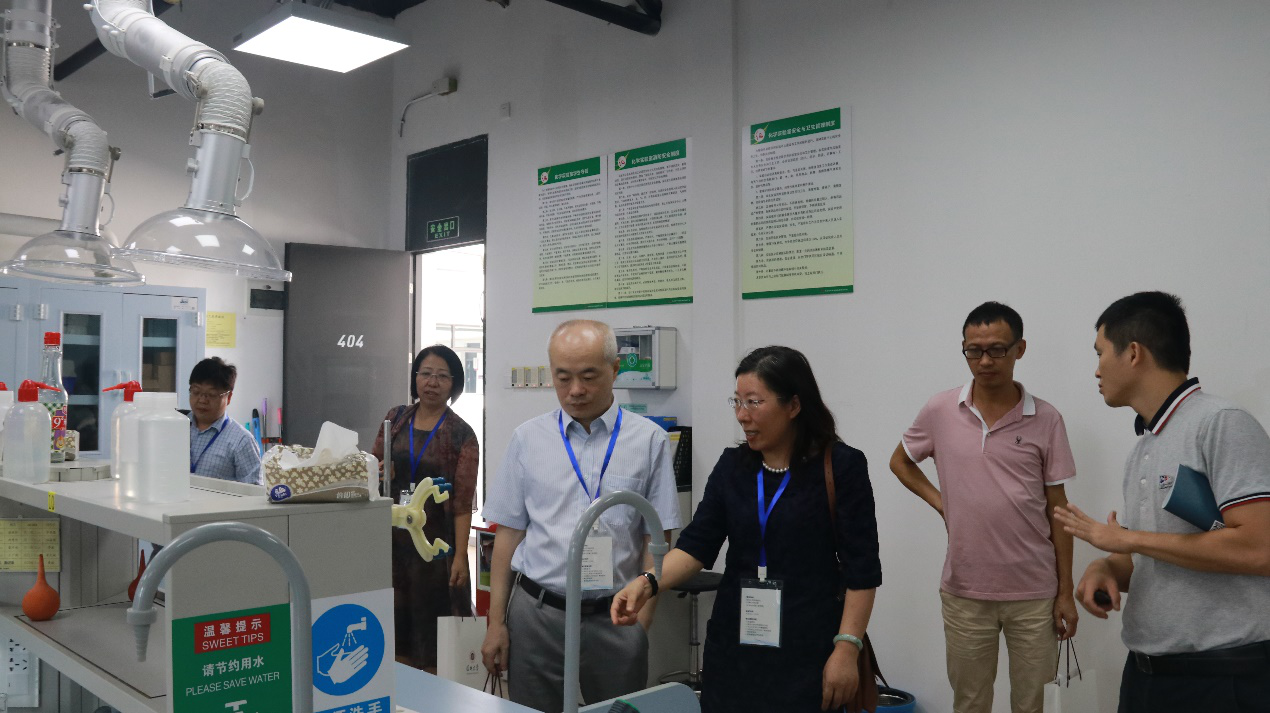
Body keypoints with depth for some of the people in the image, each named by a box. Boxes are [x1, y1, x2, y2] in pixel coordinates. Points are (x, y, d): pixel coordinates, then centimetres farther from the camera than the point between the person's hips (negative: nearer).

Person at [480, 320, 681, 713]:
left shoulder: (649, 440, -2)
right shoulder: (527, 439, 3)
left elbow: (656, 541, -1)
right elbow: (508, 533, 6)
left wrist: (641, 625, -7)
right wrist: (495, 622, 4)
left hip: (616, 619, -1)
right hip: (536, 612, 1)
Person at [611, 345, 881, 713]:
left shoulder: (841, 466, -8)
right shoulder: (732, 465, 5)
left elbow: (861, 569, -8)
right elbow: (697, 544, -1)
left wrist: (847, 648, -13)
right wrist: (648, 583, -17)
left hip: (806, 649, -4)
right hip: (734, 643, 4)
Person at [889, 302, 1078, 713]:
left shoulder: (1046, 420, -4)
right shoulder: (939, 411, -3)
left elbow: (1056, 510, 1)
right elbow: (900, 461, 15)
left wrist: (1066, 591, 1)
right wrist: (940, 503, 0)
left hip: (1034, 592, 0)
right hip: (964, 591, 1)